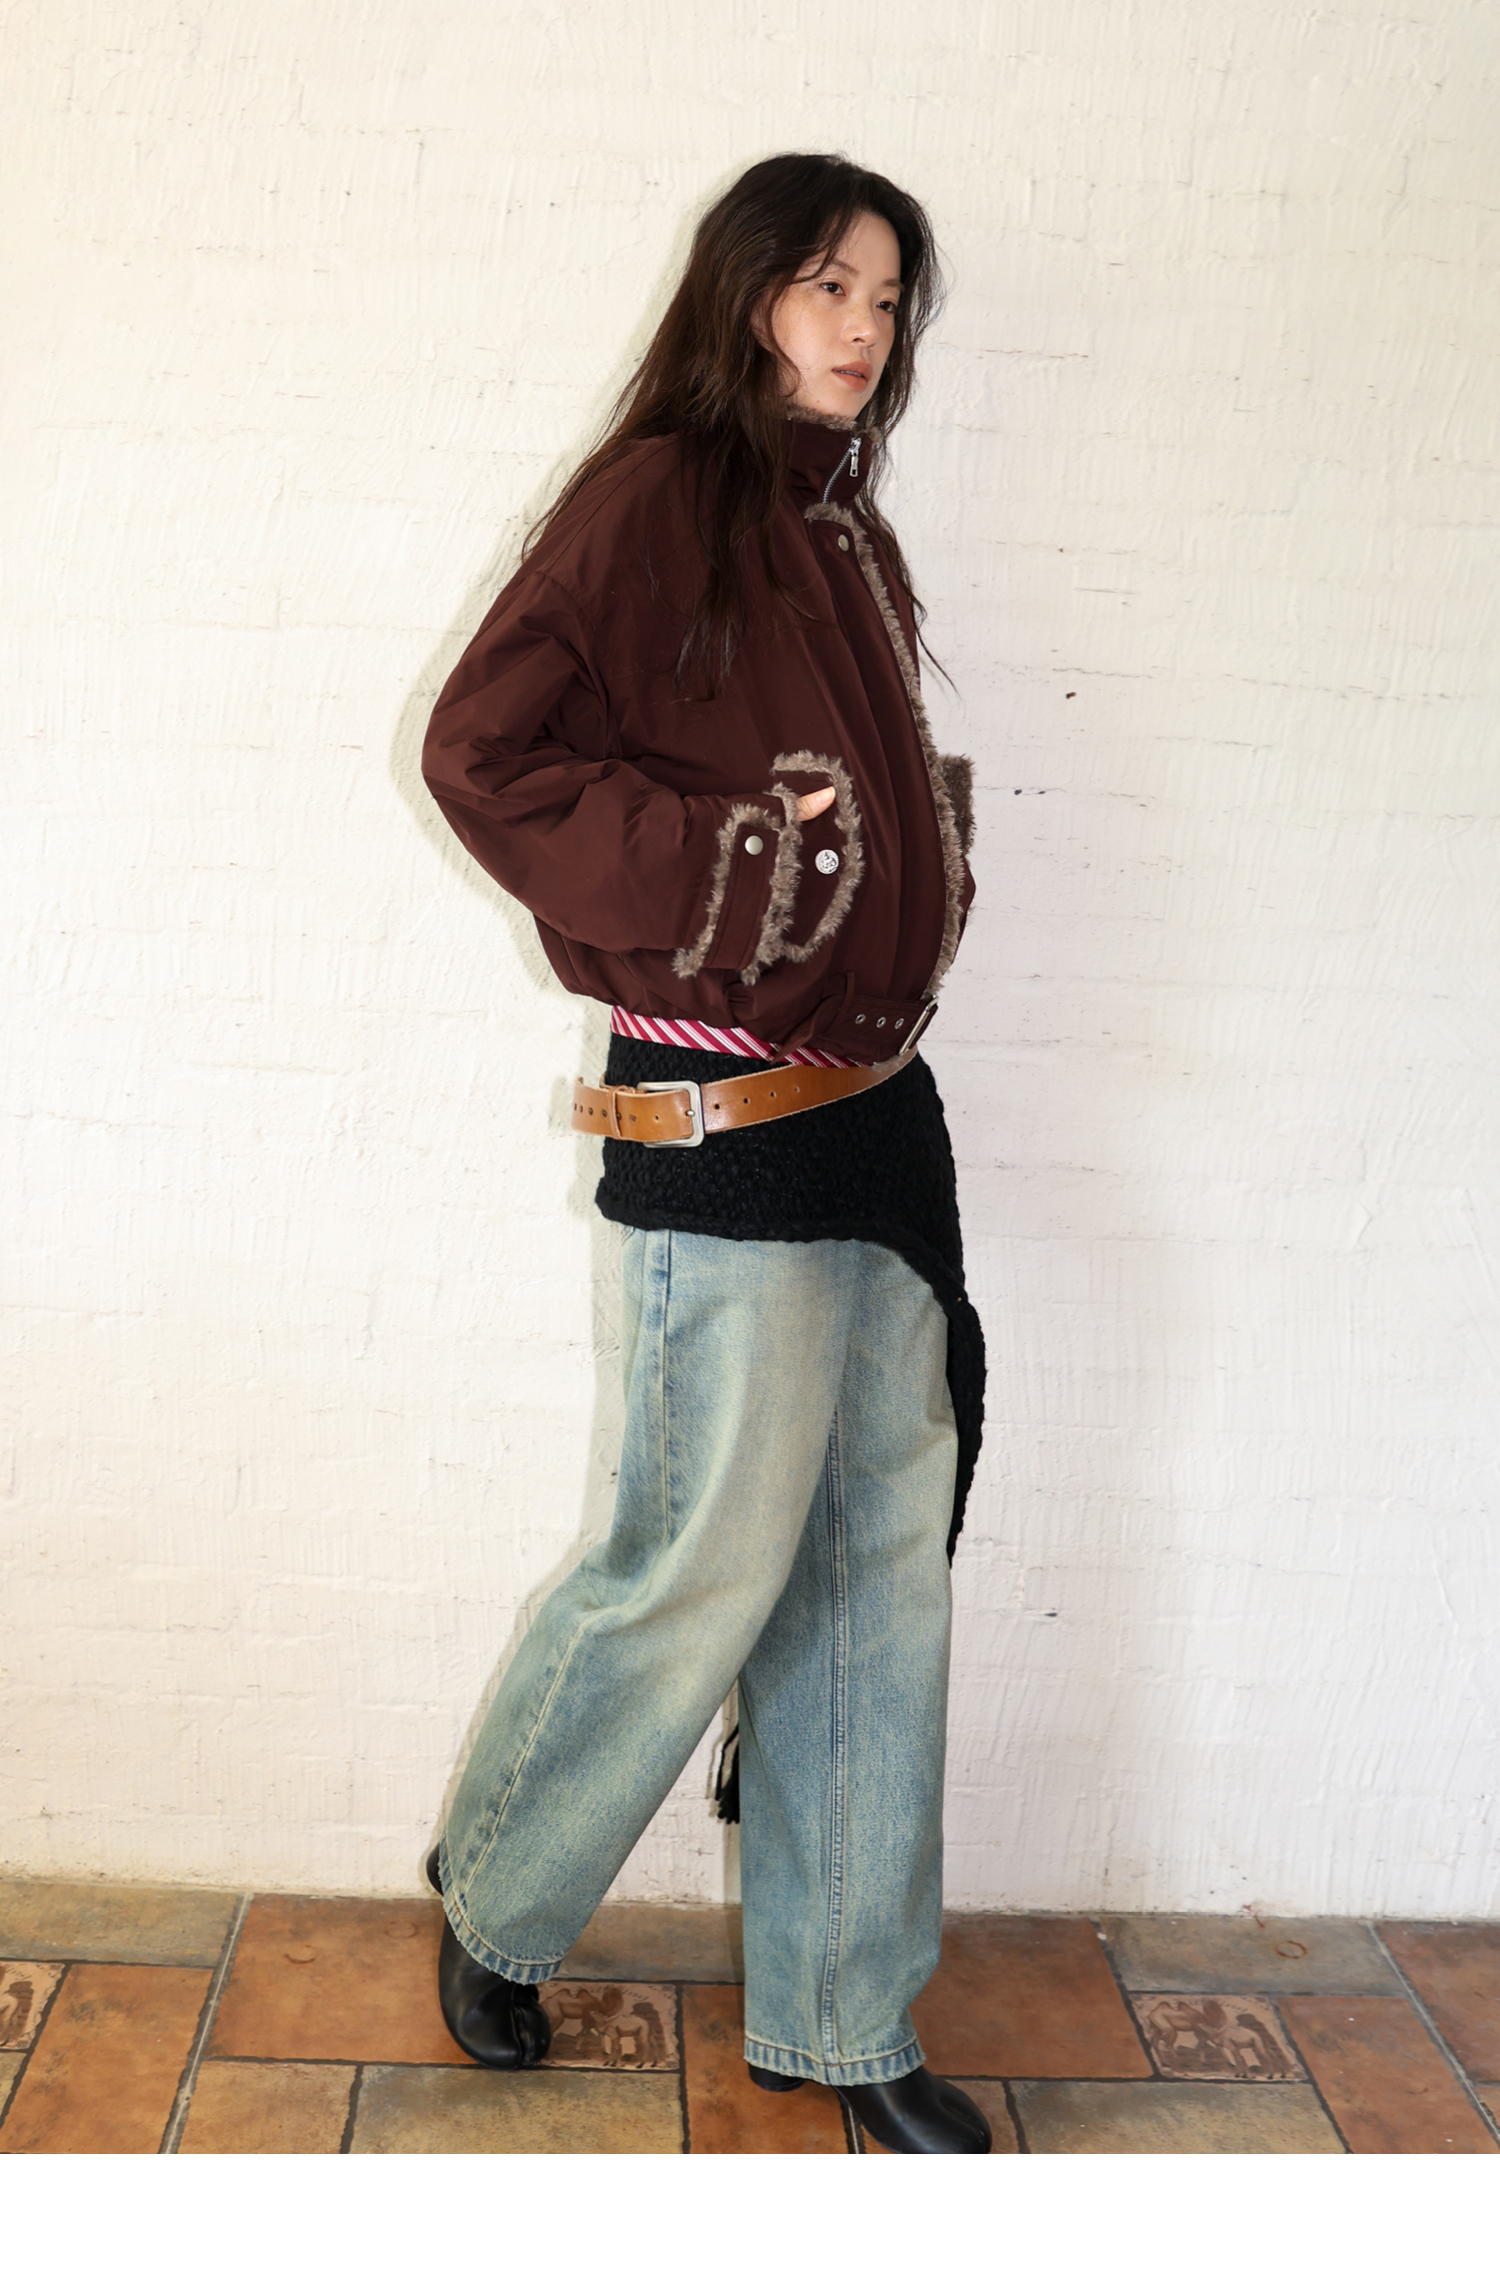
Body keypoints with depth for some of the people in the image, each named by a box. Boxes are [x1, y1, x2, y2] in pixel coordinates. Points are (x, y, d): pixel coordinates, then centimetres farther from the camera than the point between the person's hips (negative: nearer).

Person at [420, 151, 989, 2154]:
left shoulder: (847, 532, 16)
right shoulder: (659, 494, -7)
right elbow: (484, 748, -14)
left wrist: (930, 845, 7)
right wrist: (717, 867, -18)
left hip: (878, 1105, 8)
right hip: (732, 1122, -8)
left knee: (884, 1575, 11)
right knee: (709, 1570, 1)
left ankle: (843, 2015, 27)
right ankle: (493, 1903, 30)